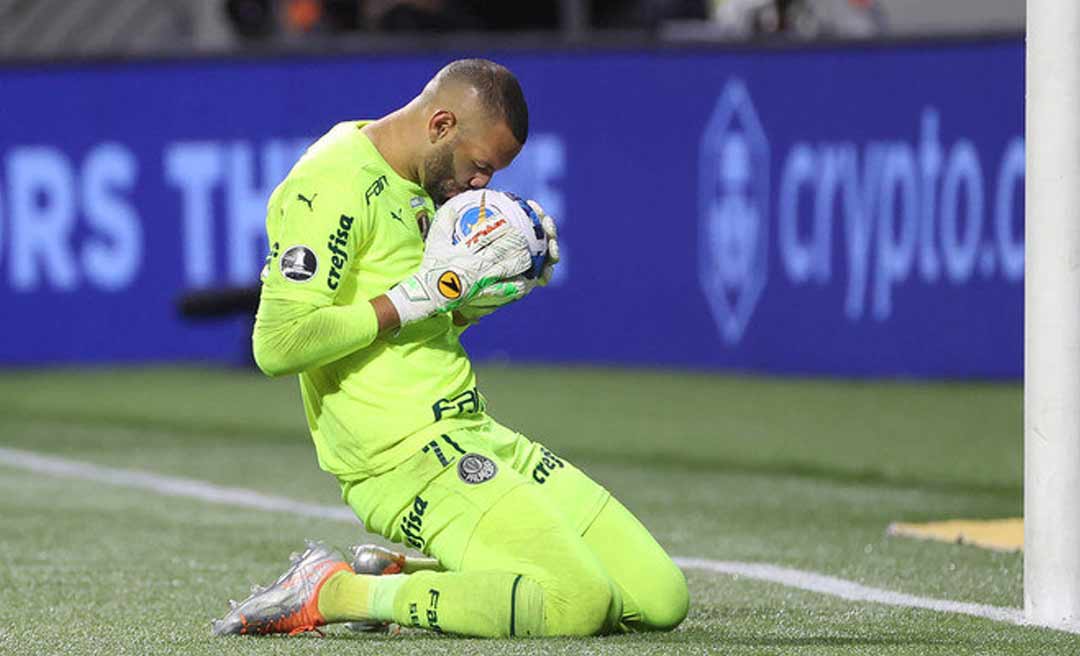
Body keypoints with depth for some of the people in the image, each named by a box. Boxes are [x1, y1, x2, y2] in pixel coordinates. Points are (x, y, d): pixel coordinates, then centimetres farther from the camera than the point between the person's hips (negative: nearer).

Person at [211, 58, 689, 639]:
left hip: (476, 435, 10)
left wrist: (480, 296, 7)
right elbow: (278, 345, -23)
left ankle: (407, 576, 9)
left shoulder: (414, 184, 17)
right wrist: (422, 294, -18)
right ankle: (332, 592, -11)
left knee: (661, 599, 1)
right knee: (579, 603, -26)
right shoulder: (333, 184, -13)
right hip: (404, 456, -10)